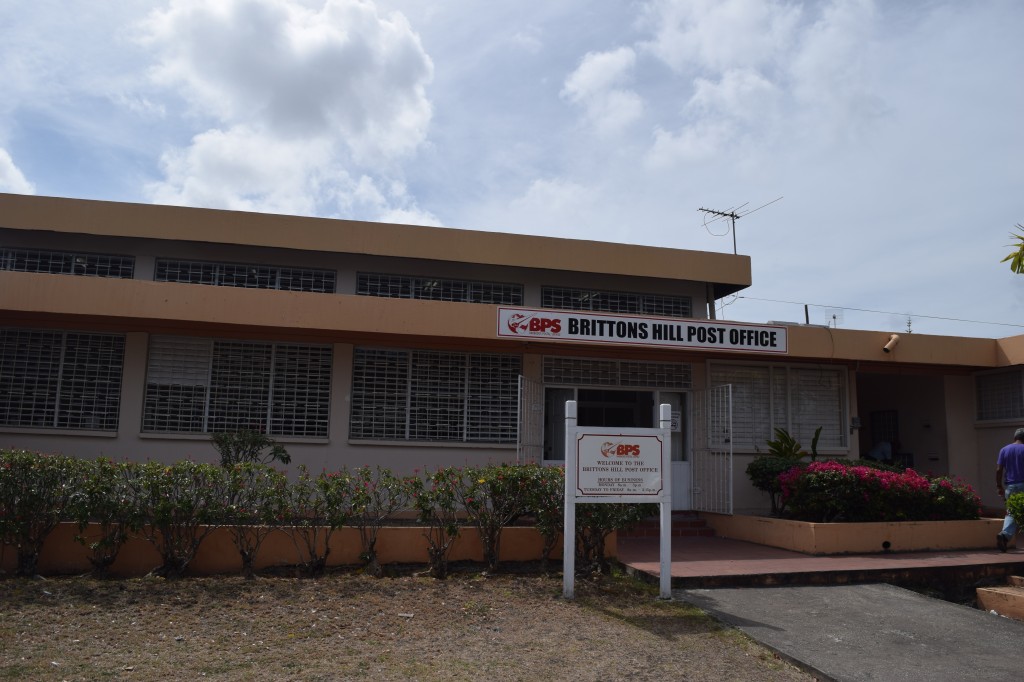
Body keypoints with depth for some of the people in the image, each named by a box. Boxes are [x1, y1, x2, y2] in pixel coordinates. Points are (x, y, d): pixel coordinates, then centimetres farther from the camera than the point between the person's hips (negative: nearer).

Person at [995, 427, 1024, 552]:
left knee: (1011, 513, 4)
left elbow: (999, 470, 3)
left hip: (1010, 486, 3)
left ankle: (1004, 534, -19)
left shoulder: (1004, 450, 7)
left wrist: (999, 487, 9)